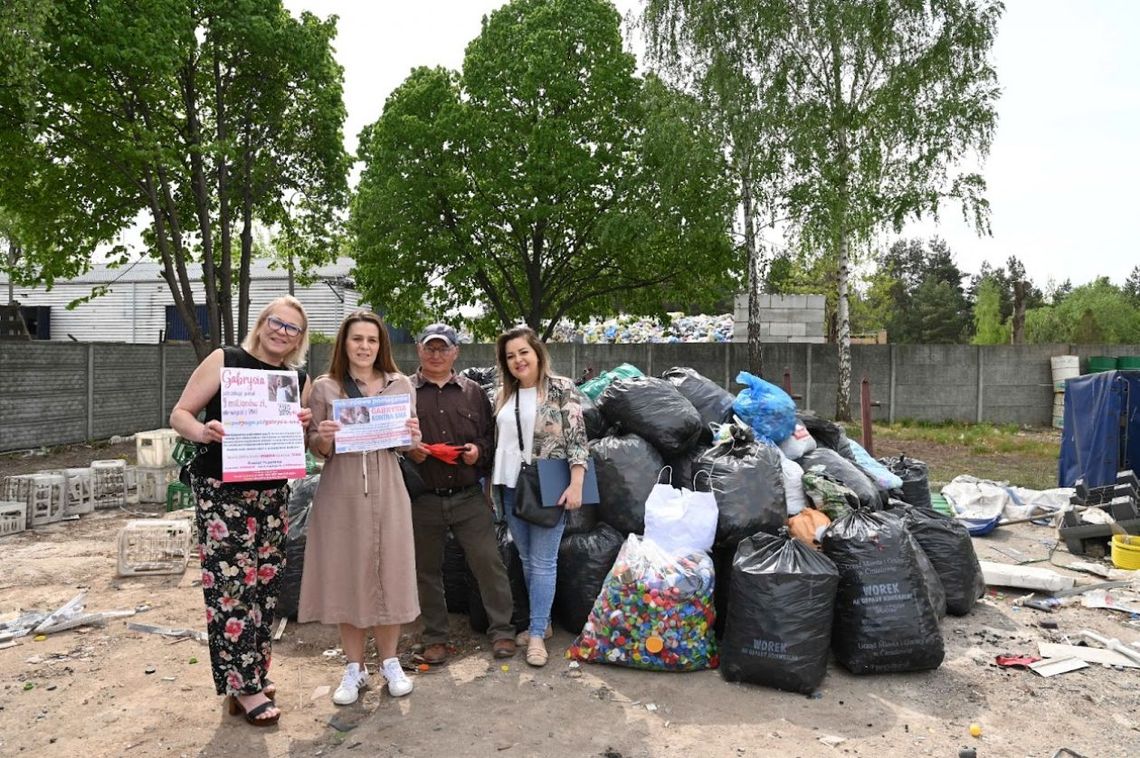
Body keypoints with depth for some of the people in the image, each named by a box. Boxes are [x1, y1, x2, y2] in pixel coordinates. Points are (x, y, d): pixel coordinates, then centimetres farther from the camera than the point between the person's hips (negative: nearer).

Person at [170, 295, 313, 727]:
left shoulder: (300, 379, 10)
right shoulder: (225, 360, -5)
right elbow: (180, 415, -5)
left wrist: (304, 428, -5)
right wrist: (203, 431, -26)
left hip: (273, 492, 5)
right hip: (222, 488, -5)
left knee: (265, 581, 10)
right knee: (231, 583, -6)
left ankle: (252, 672, 26)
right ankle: (243, 686, 5)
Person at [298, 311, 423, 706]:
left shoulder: (400, 384, 6)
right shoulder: (324, 387, 2)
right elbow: (315, 447, 4)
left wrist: (413, 438, -10)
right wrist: (324, 438, -18)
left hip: (387, 491, 1)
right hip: (341, 494, 0)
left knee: (389, 574, 6)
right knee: (346, 576, 6)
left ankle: (389, 663, 24)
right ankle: (354, 667, 23)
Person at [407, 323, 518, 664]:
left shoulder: (473, 392, 9)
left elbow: (491, 436, 13)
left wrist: (479, 451, -7)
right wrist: (407, 451, -14)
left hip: (468, 497, 1)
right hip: (423, 500, 0)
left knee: (489, 562, 1)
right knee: (427, 569, 11)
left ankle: (501, 630, 17)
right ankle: (435, 637, 27)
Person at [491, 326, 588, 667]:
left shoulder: (561, 388, -6)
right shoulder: (504, 395, 10)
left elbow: (577, 439, -10)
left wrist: (576, 485, -17)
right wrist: (491, 483, 16)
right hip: (512, 487, 6)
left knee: (543, 561, -2)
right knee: (527, 559, 13)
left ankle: (537, 634, 6)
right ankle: (541, 621, 27)